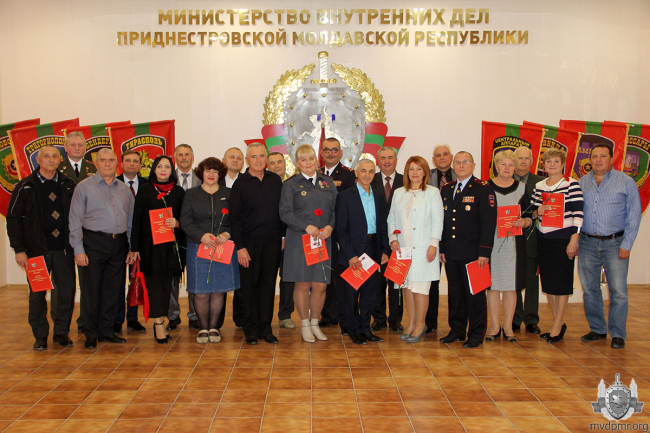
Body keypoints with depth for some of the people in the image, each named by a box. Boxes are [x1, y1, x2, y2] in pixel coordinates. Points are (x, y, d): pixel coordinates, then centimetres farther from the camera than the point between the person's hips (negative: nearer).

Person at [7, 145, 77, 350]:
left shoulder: (68, 185, 8)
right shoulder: (25, 187, 1)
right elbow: (13, 219, 0)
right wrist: (19, 249, -6)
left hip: (64, 249, 2)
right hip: (37, 249, -2)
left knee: (66, 292, 4)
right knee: (37, 294, 6)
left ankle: (62, 332, 19)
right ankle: (40, 335, 19)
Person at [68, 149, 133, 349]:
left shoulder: (125, 189, 13)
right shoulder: (84, 187, 1)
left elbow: (131, 219, 15)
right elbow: (75, 221, -2)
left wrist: (132, 248, 9)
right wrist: (78, 250, -9)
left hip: (119, 244, 4)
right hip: (94, 242, -4)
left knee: (113, 290, 9)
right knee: (92, 289, 0)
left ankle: (107, 331, 20)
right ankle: (91, 334, 12)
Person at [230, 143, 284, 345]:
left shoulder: (275, 180, 8)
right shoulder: (240, 183, -2)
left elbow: (282, 209, 12)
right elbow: (235, 217, -4)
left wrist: (283, 236, 6)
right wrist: (240, 247, -10)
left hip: (272, 243, 3)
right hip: (250, 243, -3)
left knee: (268, 283, 7)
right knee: (250, 285, 4)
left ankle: (265, 327, 17)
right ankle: (250, 329, 15)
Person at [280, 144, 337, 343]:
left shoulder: (328, 182, 13)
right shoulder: (291, 184, 3)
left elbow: (336, 209, 11)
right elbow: (285, 213, -5)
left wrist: (330, 226, -7)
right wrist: (306, 227, -15)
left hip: (324, 241, 3)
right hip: (299, 240, -3)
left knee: (320, 285, 2)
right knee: (302, 284, 0)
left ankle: (315, 323, 20)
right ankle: (305, 325, 16)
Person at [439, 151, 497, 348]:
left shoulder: (484, 189, -4)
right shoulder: (446, 190, 14)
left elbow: (489, 223, -9)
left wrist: (484, 252, -14)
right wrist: (441, 248, 10)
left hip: (473, 253, -5)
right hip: (451, 253, 5)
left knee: (475, 294, 2)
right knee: (455, 293, 11)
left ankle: (476, 334, 13)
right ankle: (457, 330, 23)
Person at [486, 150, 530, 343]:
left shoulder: (521, 188, 9)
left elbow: (530, 217, 9)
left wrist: (523, 222, -11)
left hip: (514, 242, 1)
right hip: (491, 240, -1)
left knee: (511, 284, 3)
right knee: (492, 283, 2)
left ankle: (508, 327, 13)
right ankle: (494, 326, 12)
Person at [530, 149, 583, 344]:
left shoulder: (572, 184, -5)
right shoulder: (538, 186, 9)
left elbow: (578, 214, -9)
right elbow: (532, 211, 17)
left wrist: (573, 241, -13)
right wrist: (537, 212, -7)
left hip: (563, 239, -5)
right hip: (543, 239, 5)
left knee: (561, 282, 1)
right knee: (547, 282, 10)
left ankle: (557, 326, 11)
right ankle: (559, 323, 24)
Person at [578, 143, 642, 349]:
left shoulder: (626, 182, 1)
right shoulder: (581, 183, 9)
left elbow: (634, 215, -1)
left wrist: (626, 245, -7)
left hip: (615, 243, -3)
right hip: (587, 243, 3)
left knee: (618, 291, -4)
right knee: (589, 289, 8)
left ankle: (618, 334, 10)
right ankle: (597, 329, 23)